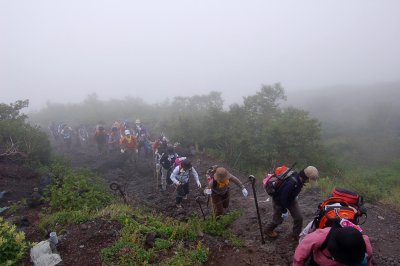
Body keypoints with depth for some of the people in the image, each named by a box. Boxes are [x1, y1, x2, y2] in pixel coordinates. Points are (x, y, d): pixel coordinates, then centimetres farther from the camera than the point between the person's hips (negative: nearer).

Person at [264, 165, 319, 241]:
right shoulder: (291, 183, -43)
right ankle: (268, 230, 39)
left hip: (291, 199, 7)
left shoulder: (299, 179, -17)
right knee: (278, 219, 11)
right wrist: (284, 210, -21)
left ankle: (296, 235, 22)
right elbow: (283, 197, -33)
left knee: (299, 217, 2)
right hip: (279, 200, -7)